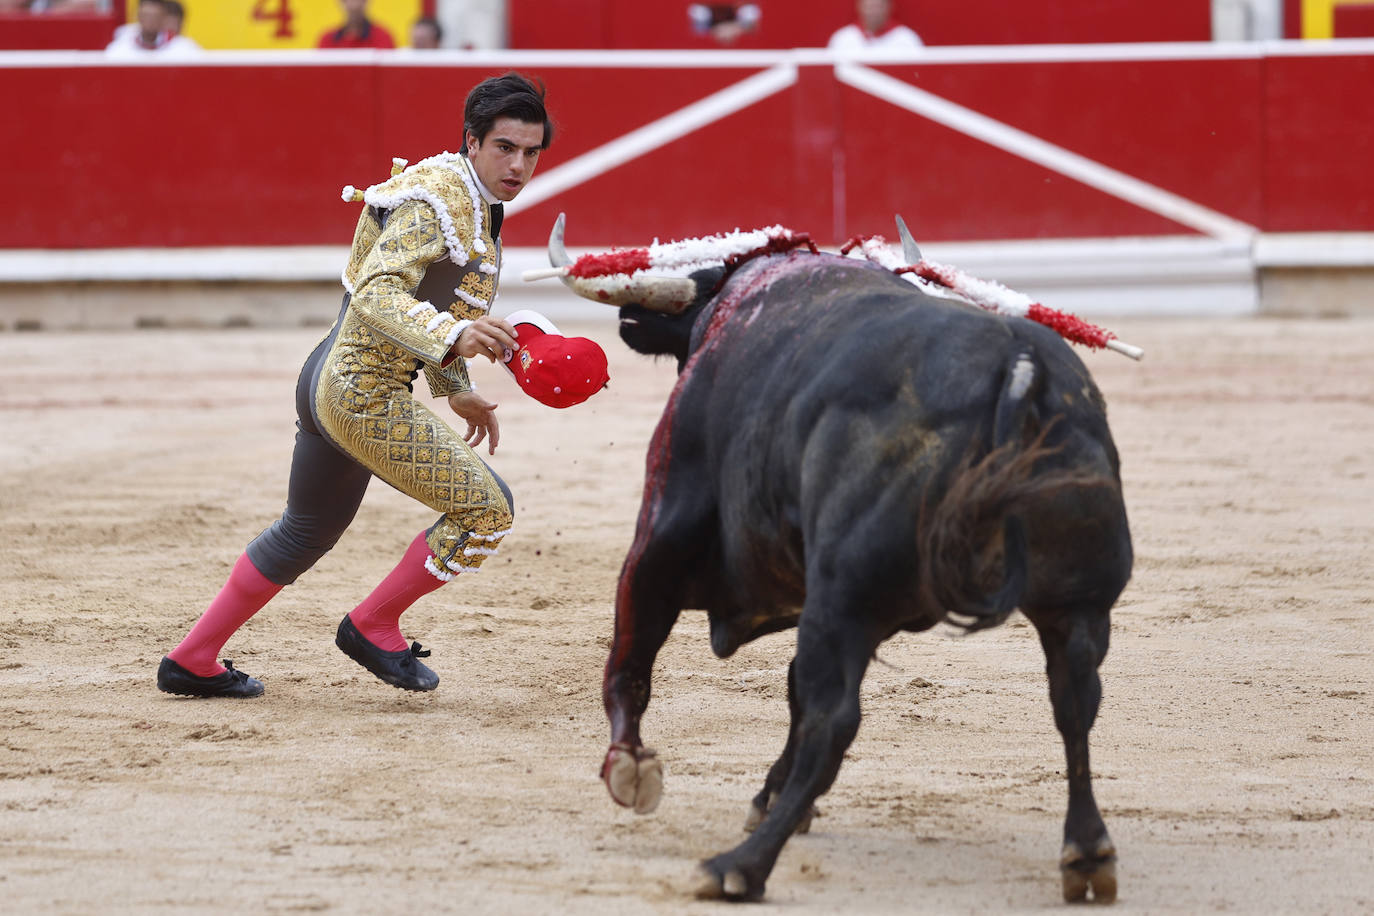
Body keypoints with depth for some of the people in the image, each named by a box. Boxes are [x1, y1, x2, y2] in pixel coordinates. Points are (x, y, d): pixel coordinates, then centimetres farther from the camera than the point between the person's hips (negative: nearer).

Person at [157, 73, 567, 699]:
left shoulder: (471, 202, 13)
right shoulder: (436, 202, -19)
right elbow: (376, 294, -31)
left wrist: (456, 390, 28)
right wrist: (453, 337, -46)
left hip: (330, 384, 11)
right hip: (365, 396, -11)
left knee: (304, 534, 24)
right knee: (486, 508, -10)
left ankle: (192, 662, 33)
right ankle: (373, 627, 4)